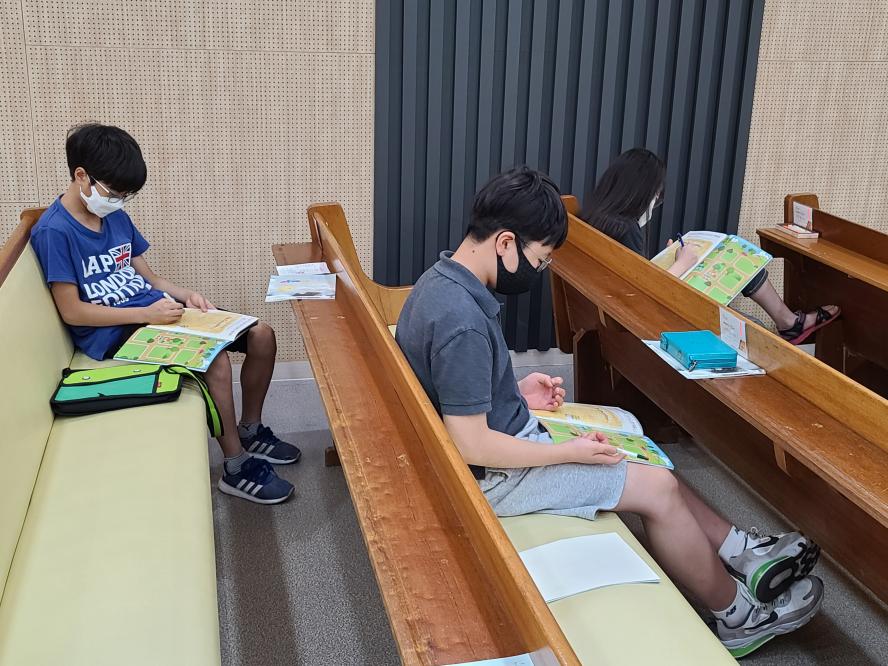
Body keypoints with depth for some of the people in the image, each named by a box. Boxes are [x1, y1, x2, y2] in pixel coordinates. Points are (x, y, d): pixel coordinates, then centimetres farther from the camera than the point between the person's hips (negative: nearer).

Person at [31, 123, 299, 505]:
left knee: (261, 335, -2)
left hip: (157, 312, 8)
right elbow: (72, 312, -16)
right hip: (116, 332, -8)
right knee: (215, 359, -30)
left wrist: (184, 295, -5)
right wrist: (146, 314, -21)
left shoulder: (116, 216, 9)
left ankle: (250, 431, 17)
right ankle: (236, 467, -13)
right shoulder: (54, 232, -14)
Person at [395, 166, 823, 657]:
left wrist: (516, 393, 3)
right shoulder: (463, 321, -31)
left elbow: (459, 388, 13)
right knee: (658, 489, -4)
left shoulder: (441, 281, 0)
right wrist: (569, 452, -17)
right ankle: (737, 615, 18)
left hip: (509, 434, 10)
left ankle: (739, 551, 27)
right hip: (494, 475, -10)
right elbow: (472, 446, -28)